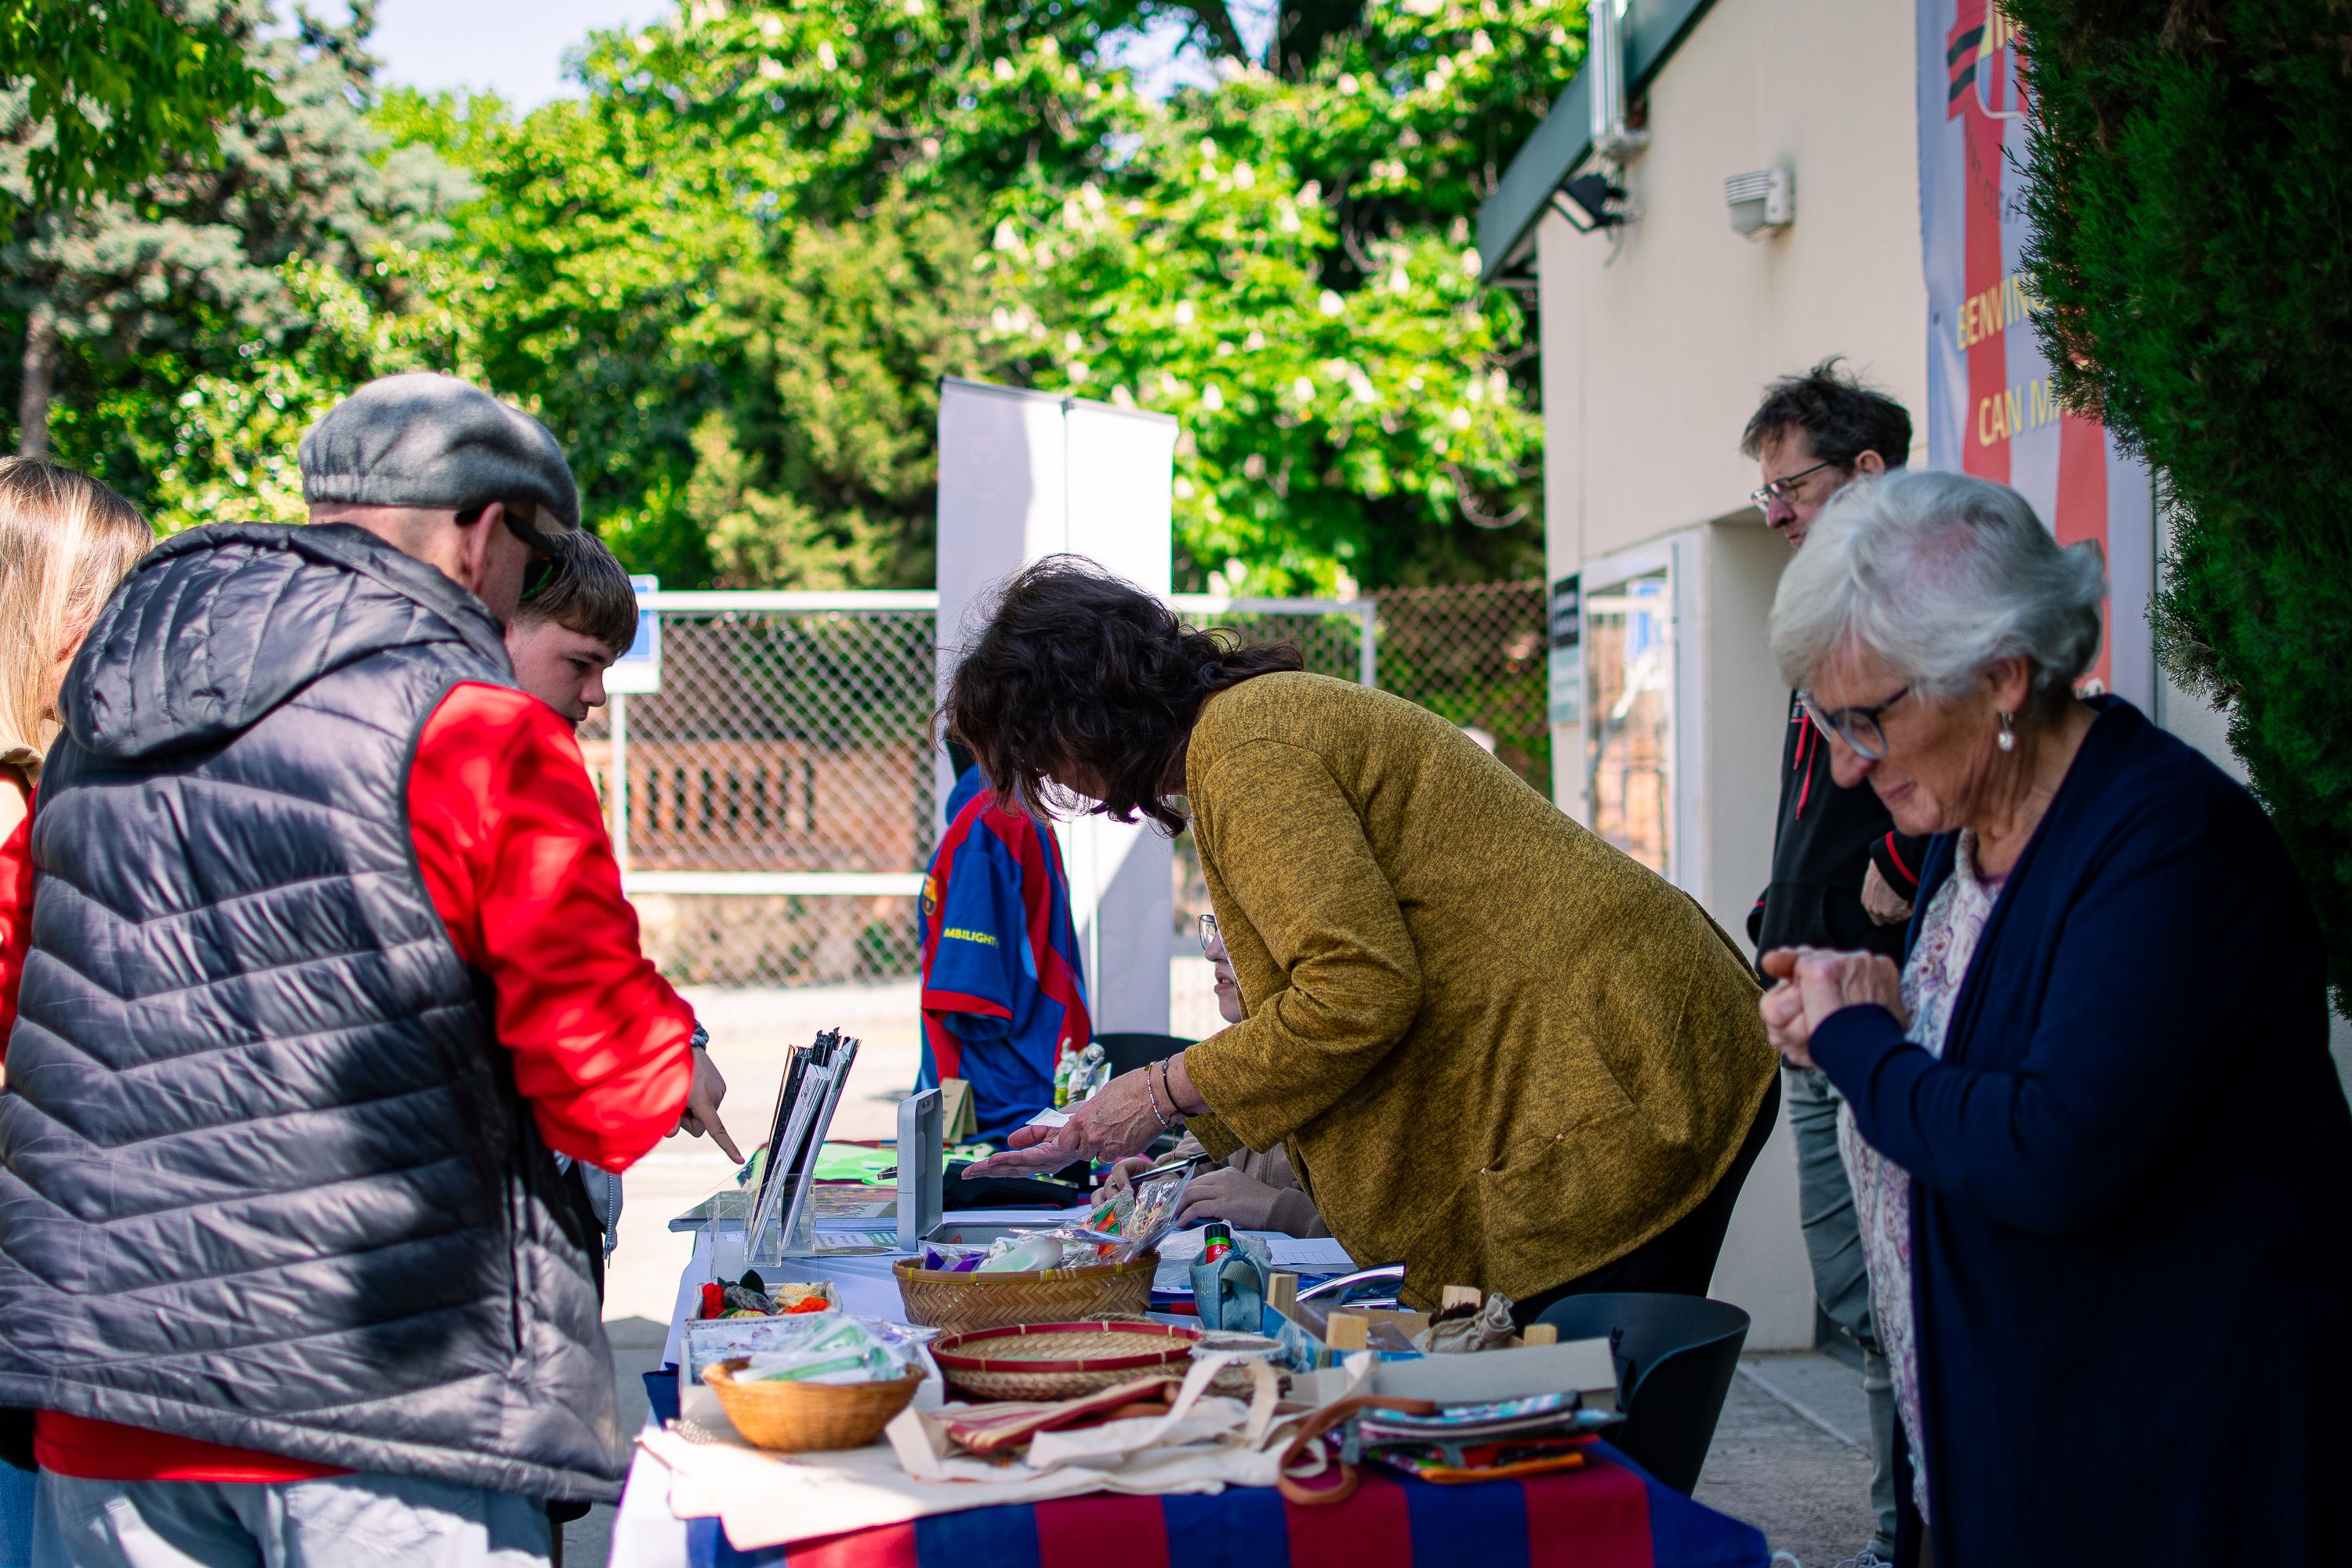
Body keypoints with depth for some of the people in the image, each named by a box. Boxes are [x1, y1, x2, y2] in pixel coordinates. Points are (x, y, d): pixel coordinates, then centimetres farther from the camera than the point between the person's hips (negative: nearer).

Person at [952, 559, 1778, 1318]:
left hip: (1612, 1092, -11)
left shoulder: (1242, 746, -13)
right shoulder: (1263, 715, 19)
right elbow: (1336, 986, 23)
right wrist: (1137, 1133, 22)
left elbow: (1360, 992, -22)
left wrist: (1166, 1090, -9)